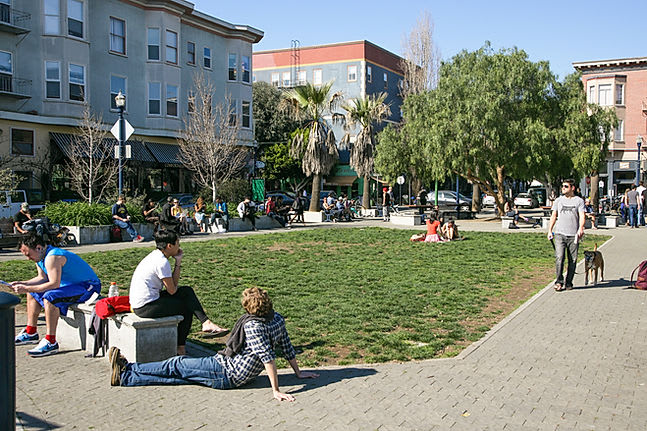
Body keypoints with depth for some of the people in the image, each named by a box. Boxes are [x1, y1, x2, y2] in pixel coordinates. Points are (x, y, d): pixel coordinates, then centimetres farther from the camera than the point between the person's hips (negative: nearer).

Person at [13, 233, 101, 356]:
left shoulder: (52, 257, -26)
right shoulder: (40, 257, 6)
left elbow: (54, 284, -32)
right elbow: (43, 278, 14)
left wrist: (27, 289, -28)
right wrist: (23, 283, -1)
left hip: (88, 286, -11)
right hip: (71, 285, 11)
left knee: (50, 297, -33)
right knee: (33, 293, 17)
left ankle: (50, 342, -28)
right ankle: (30, 333, 25)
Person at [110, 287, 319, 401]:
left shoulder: (253, 326, -23)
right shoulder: (278, 319, 1)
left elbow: (268, 358, -30)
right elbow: (287, 349, 7)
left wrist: (276, 390, -30)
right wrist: (298, 373, 18)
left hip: (223, 370, -8)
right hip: (235, 378, 8)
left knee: (175, 367, 1)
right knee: (178, 377, 8)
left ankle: (125, 371, 11)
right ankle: (124, 377, 12)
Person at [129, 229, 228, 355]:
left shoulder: (156, 255, 11)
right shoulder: (162, 262, -20)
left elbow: (173, 285, 13)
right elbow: (172, 290, -11)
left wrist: (178, 262, 2)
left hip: (140, 302, 10)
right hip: (146, 308, -10)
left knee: (187, 291, 7)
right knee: (187, 307, 5)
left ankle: (206, 323, 0)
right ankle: (180, 347, 16)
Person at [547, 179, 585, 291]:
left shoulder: (579, 201, 7)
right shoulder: (558, 200, 15)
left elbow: (582, 216, -4)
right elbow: (553, 216, 17)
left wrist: (581, 228, -21)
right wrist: (550, 230, 9)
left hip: (573, 235, -1)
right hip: (560, 233, 1)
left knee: (573, 260, 2)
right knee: (559, 257, -12)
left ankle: (569, 282, 12)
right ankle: (559, 281, -8)